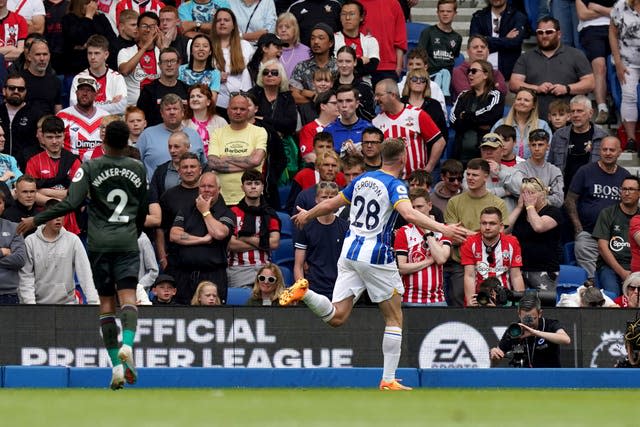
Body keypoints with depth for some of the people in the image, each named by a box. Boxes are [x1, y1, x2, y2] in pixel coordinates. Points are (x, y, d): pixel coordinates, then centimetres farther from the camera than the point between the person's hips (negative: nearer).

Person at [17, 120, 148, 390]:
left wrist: (36, 220, -3)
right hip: (127, 242, 1)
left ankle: (116, 363, -1)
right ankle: (127, 345, -35)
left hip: (99, 243, -1)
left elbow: (71, 203, -11)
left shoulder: (90, 167, -3)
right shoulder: (138, 169, 7)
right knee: (128, 295, -7)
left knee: (106, 301, 4)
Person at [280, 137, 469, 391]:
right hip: (376, 256, -6)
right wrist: (442, 229, -34)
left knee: (336, 317, 3)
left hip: (350, 252, 6)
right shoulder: (394, 185, -9)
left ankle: (304, 292, -23)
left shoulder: (362, 179, 11)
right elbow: (409, 214, -28)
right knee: (394, 319, 7)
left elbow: (331, 204, 22)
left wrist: (307, 215, 40)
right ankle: (388, 380, 4)